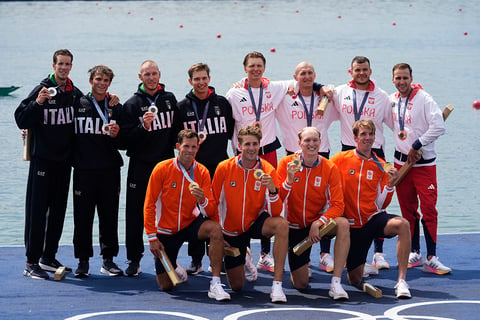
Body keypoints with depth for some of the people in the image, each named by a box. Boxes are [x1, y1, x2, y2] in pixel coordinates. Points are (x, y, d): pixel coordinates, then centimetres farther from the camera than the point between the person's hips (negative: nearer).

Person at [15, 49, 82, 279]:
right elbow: (21, 120, -12)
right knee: (37, 210, -5)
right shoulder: (41, 90, -8)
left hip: (64, 160, 6)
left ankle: (48, 257, 21)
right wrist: (37, 103, -26)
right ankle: (31, 262, -4)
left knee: (58, 210, 11)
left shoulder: (75, 94, 8)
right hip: (42, 159, -6)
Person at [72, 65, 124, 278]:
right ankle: (83, 261, 8)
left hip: (109, 171, 2)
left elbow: (123, 143, 8)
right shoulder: (78, 105, 5)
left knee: (109, 216, 4)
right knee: (83, 218, 1)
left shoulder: (116, 108, 10)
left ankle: (108, 260, 12)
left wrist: (116, 135, -11)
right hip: (83, 170, -1)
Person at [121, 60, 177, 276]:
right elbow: (127, 138, -8)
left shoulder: (170, 100, 9)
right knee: (136, 215, -1)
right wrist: (143, 126, -24)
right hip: (140, 166, -2)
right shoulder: (132, 104, -1)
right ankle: (134, 260, 5)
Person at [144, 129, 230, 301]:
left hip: (190, 224, 1)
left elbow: (212, 213, -8)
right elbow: (149, 205, -7)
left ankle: (215, 284, -29)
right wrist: (152, 237, -11)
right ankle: (175, 269, 36)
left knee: (216, 229, -32)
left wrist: (202, 200, -31)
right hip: (166, 230, -1)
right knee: (166, 286, -3)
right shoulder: (162, 169, -11)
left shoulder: (202, 172, -6)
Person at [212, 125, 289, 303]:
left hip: (256, 223, -1)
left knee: (281, 224, -36)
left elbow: (276, 213, -18)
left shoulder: (268, 170, -14)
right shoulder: (224, 168, -13)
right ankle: (243, 258, 42)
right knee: (236, 286, 4)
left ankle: (277, 285, -31)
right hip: (231, 230, 1)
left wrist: (272, 189, -35)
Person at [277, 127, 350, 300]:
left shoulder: (329, 168, -9)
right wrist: (289, 179, -31)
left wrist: (318, 223, -28)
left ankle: (336, 283, -29)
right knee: (300, 284, -1)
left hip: (318, 222, 0)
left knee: (343, 224, -35)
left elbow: (337, 205, -13)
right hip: (295, 226, 0)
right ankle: (302, 263, 37)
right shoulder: (287, 163, -10)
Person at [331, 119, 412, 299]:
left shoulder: (380, 166, 4)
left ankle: (401, 281, -34)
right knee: (355, 281, 2)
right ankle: (355, 263, 43)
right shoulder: (342, 159, -1)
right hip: (352, 225, 0)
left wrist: (390, 184, -12)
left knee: (402, 225, -35)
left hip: (374, 218, 0)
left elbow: (381, 204, 5)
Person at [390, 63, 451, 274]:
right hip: (401, 160, 5)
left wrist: (416, 145, -15)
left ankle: (431, 259, -9)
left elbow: (439, 127, -18)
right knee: (408, 209, 9)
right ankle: (414, 253, 19)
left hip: (424, 162, -5)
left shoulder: (424, 99, -11)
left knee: (428, 209, -9)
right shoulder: (392, 100, 7)